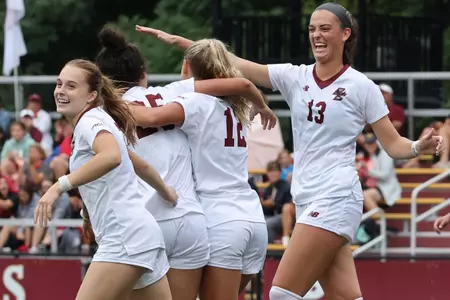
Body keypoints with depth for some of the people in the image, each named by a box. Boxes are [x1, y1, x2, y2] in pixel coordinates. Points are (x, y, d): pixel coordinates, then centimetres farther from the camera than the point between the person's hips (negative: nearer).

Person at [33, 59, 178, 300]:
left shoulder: (90, 120, -8)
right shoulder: (100, 123, 21)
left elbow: (111, 156, -31)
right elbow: (140, 165, 35)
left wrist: (59, 186, -35)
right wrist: (167, 194, 51)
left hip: (125, 235, -10)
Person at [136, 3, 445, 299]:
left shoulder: (361, 86, -2)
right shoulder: (295, 77, 9)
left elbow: (393, 144, 2)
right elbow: (234, 64, 6)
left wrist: (420, 146, -19)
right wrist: (179, 41, 0)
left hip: (336, 200, -5)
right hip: (308, 203, 5)